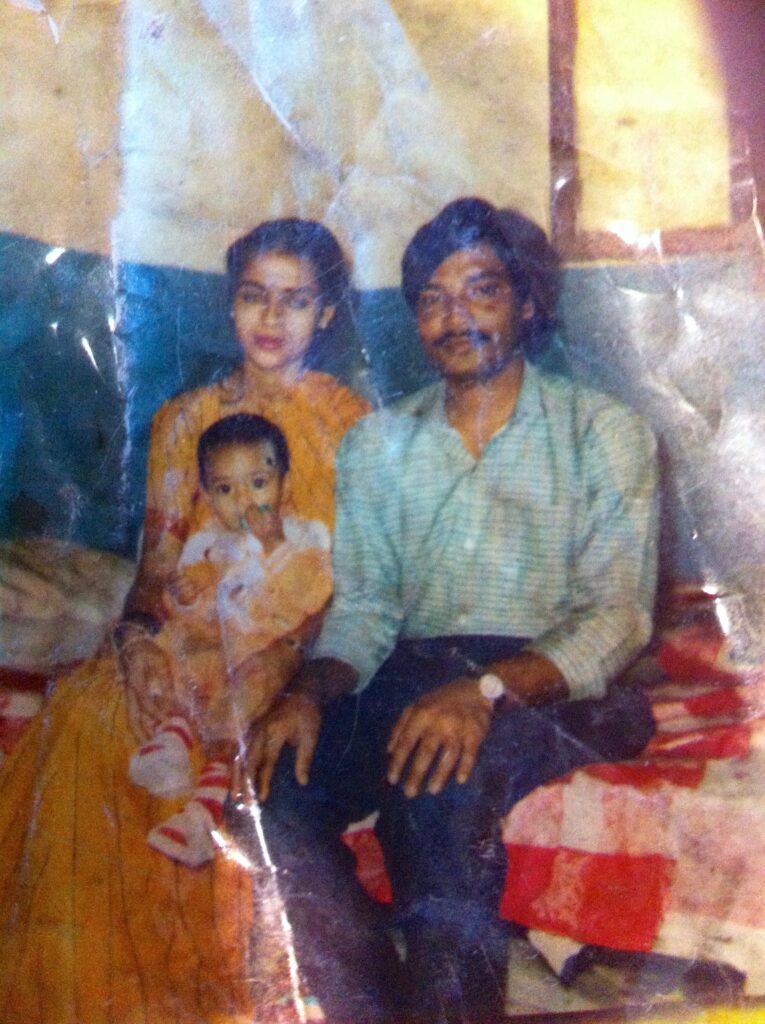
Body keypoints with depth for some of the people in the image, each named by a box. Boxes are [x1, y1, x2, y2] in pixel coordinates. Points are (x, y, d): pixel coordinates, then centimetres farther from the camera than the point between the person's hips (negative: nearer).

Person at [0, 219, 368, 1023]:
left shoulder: (352, 424, 6)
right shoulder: (184, 420, 15)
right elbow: (156, 565, 11)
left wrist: (285, 656, -16)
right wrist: (137, 639, -10)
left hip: (296, 654, -3)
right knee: (86, 711, -23)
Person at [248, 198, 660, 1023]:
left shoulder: (603, 433, 4)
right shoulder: (378, 443, 17)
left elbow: (618, 616, -7)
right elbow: (364, 604, 11)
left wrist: (487, 690, -25)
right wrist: (312, 692, -12)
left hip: (556, 691, -3)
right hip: (410, 676, 4)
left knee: (440, 786, -36)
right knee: (278, 796, -25)